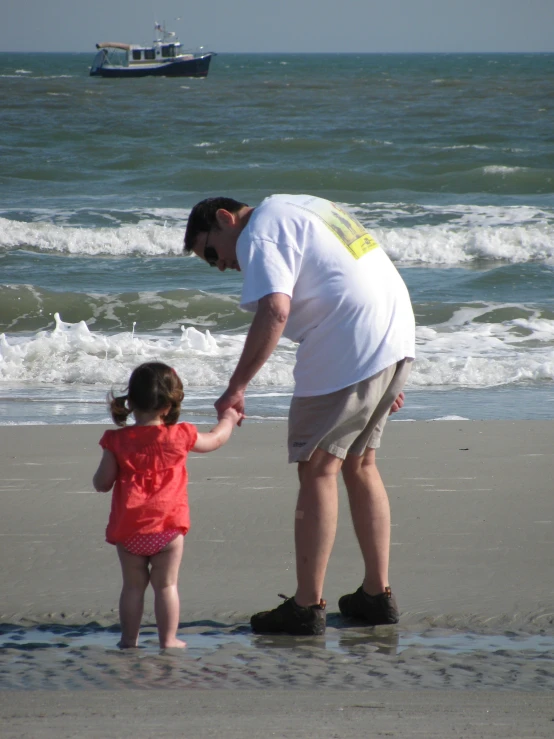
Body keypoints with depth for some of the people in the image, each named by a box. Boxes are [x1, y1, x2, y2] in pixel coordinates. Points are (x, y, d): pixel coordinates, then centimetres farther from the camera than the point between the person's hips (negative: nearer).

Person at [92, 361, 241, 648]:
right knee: (166, 584, 5)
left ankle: (129, 637, 15)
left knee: (133, 585, 11)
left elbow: (102, 483, -1)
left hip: (128, 529, 1)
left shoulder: (117, 441, -4)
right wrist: (228, 419, 36)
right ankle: (168, 638, 6)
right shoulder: (179, 437, -2)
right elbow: (214, 439, 17)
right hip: (167, 526, -1)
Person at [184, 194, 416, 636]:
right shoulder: (301, 209, 24)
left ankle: (307, 608, -3)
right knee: (360, 465, 18)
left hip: (350, 351, -9)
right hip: (398, 335, 9)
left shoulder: (258, 235, -6)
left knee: (318, 470, -3)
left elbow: (275, 310, -23)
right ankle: (377, 595, 21)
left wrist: (236, 388, -23)